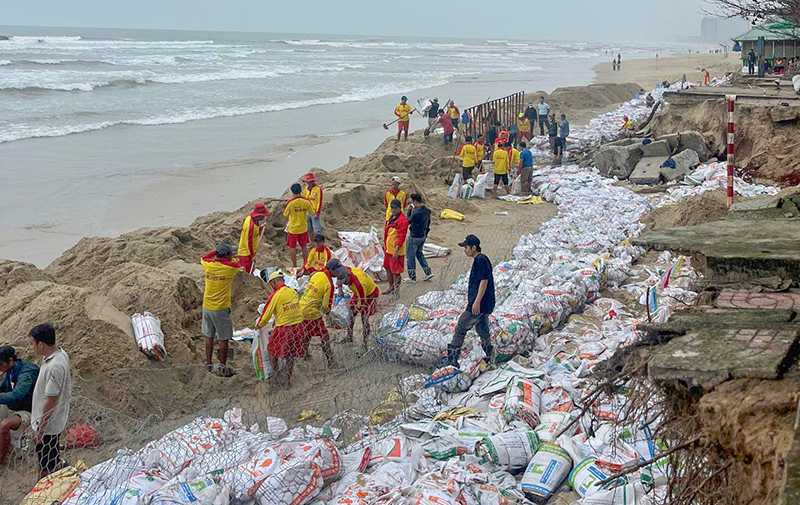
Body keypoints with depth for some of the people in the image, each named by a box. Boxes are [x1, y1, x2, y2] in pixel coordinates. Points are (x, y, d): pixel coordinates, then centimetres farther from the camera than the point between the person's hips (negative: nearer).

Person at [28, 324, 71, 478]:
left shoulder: (54, 367, -33)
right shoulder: (60, 353, -2)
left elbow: (51, 401, -28)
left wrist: (40, 429, -18)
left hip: (48, 424, -9)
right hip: (57, 419, 9)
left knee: (46, 468, 7)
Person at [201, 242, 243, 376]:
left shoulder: (207, 265, -2)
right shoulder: (229, 267, -14)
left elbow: (204, 258, 22)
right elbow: (241, 266, 8)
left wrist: (216, 252, 28)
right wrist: (231, 259, 23)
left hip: (207, 307, 5)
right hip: (221, 309, -5)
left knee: (209, 337, 16)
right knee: (223, 339, 5)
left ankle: (209, 365, 24)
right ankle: (223, 368, 10)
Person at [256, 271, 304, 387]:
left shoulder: (275, 295, -13)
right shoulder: (293, 292, 3)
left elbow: (266, 314, -5)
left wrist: (259, 325, 15)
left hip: (283, 329, -5)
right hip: (297, 327, 5)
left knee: (272, 351, 19)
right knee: (291, 355, 18)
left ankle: (278, 374, 22)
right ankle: (287, 379, 25)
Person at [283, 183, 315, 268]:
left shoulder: (290, 202, -18)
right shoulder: (306, 201, -11)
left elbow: (285, 214, -8)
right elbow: (312, 212, 2)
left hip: (292, 229, -3)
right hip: (303, 228, 3)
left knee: (292, 248, 11)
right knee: (304, 247, 18)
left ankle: (295, 266, 16)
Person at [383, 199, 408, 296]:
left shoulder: (402, 220, -19)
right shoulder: (391, 218, 10)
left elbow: (401, 237, -22)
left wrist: (396, 251, -24)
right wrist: (385, 246, 21)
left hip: (396, 251, -9)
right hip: (388, 249, 9)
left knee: (396, 272, -1)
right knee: (388, 269, 19)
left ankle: (397, 292, 10)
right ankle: (391, 288, 36)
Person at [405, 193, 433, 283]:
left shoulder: (416, 212, -26)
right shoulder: (427, 210, 0)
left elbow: (408, 221, -12)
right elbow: (428, 223, 12)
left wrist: (409, 211, -2)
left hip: (414, 237, -8)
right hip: (423, 236, 8)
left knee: (410, 255, 6)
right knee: (419, 253, 25)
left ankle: (412, 277, 12)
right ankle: (428, 272, 21)